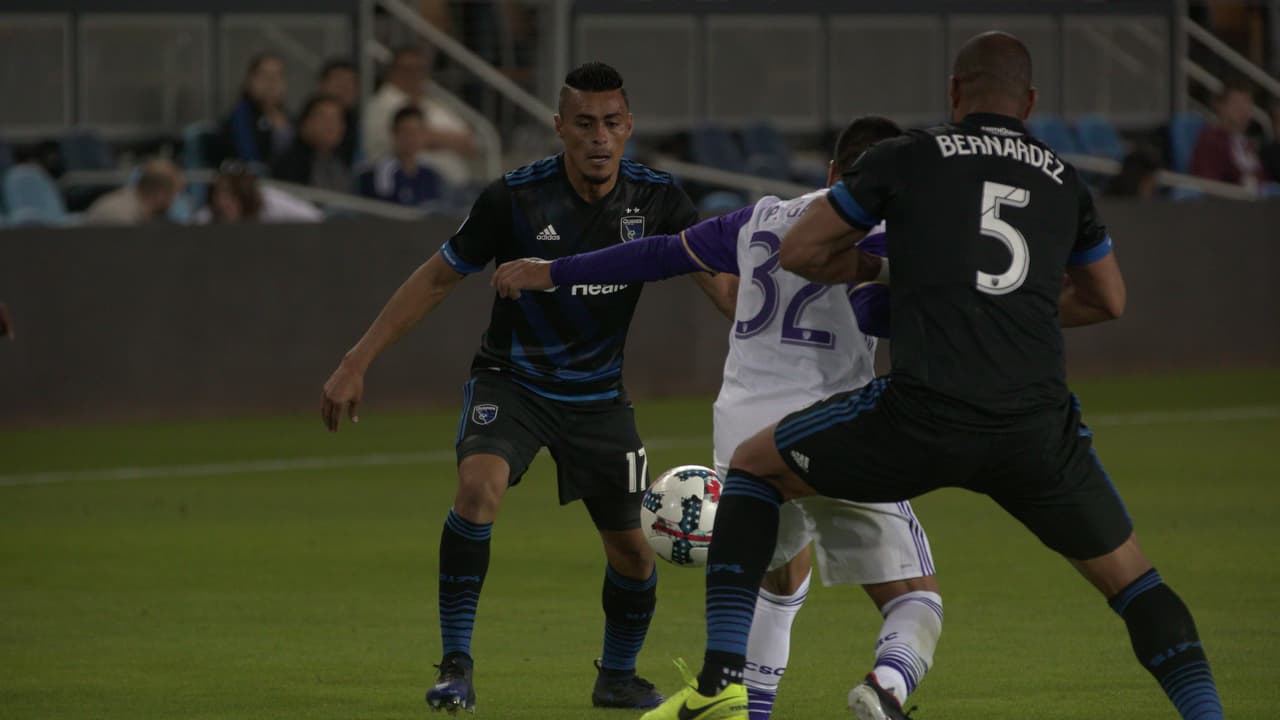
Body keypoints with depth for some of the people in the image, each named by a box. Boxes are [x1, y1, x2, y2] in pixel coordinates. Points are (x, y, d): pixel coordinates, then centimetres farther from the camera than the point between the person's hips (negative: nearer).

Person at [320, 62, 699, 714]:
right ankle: (456, 665, -22)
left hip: (599, 394, 3)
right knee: (479, 484, -30)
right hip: (511, 382, -3)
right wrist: (357, 363, -13)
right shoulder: (516, 197, -18)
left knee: (630, 548, 5)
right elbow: (437, 278, -10)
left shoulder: (654, 199, -12)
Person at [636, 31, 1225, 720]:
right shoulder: (1063, 180, 20)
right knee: (1131, 580, 22)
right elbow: (1108, 300, 35)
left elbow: (798, 253, 17)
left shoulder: (906, 158, 10)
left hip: (923, 413, -2)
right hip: (1038, 425, 2)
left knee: (753, 463, 21)